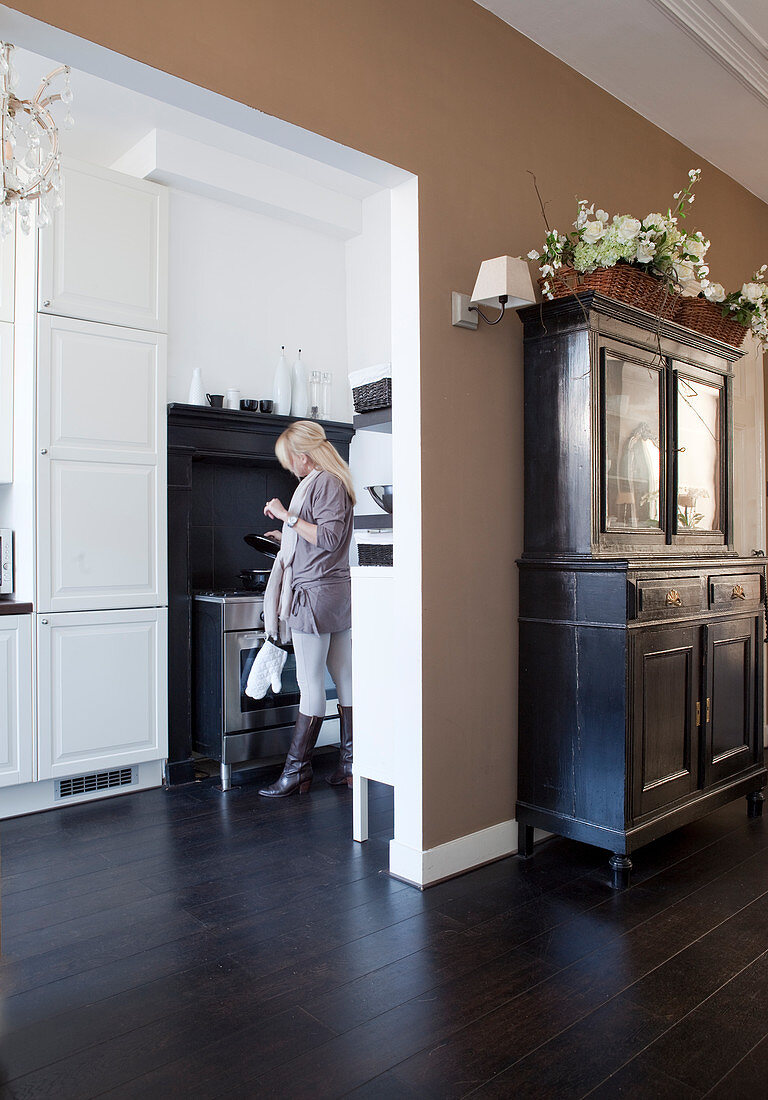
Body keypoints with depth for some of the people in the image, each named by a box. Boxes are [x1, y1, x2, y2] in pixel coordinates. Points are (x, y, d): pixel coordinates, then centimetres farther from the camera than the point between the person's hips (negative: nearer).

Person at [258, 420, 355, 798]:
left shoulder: (324, 483, -10)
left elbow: (330, 537, -20)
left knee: (311, 687, -4)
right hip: (339, 594, 10)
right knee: (345, 681, 11)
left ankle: (296, 771, 5)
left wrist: (287, 515, -15)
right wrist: (287, 538, 32)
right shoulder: (333, 482, 20)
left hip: (316, 595, -10)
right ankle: (350, 765, 18)